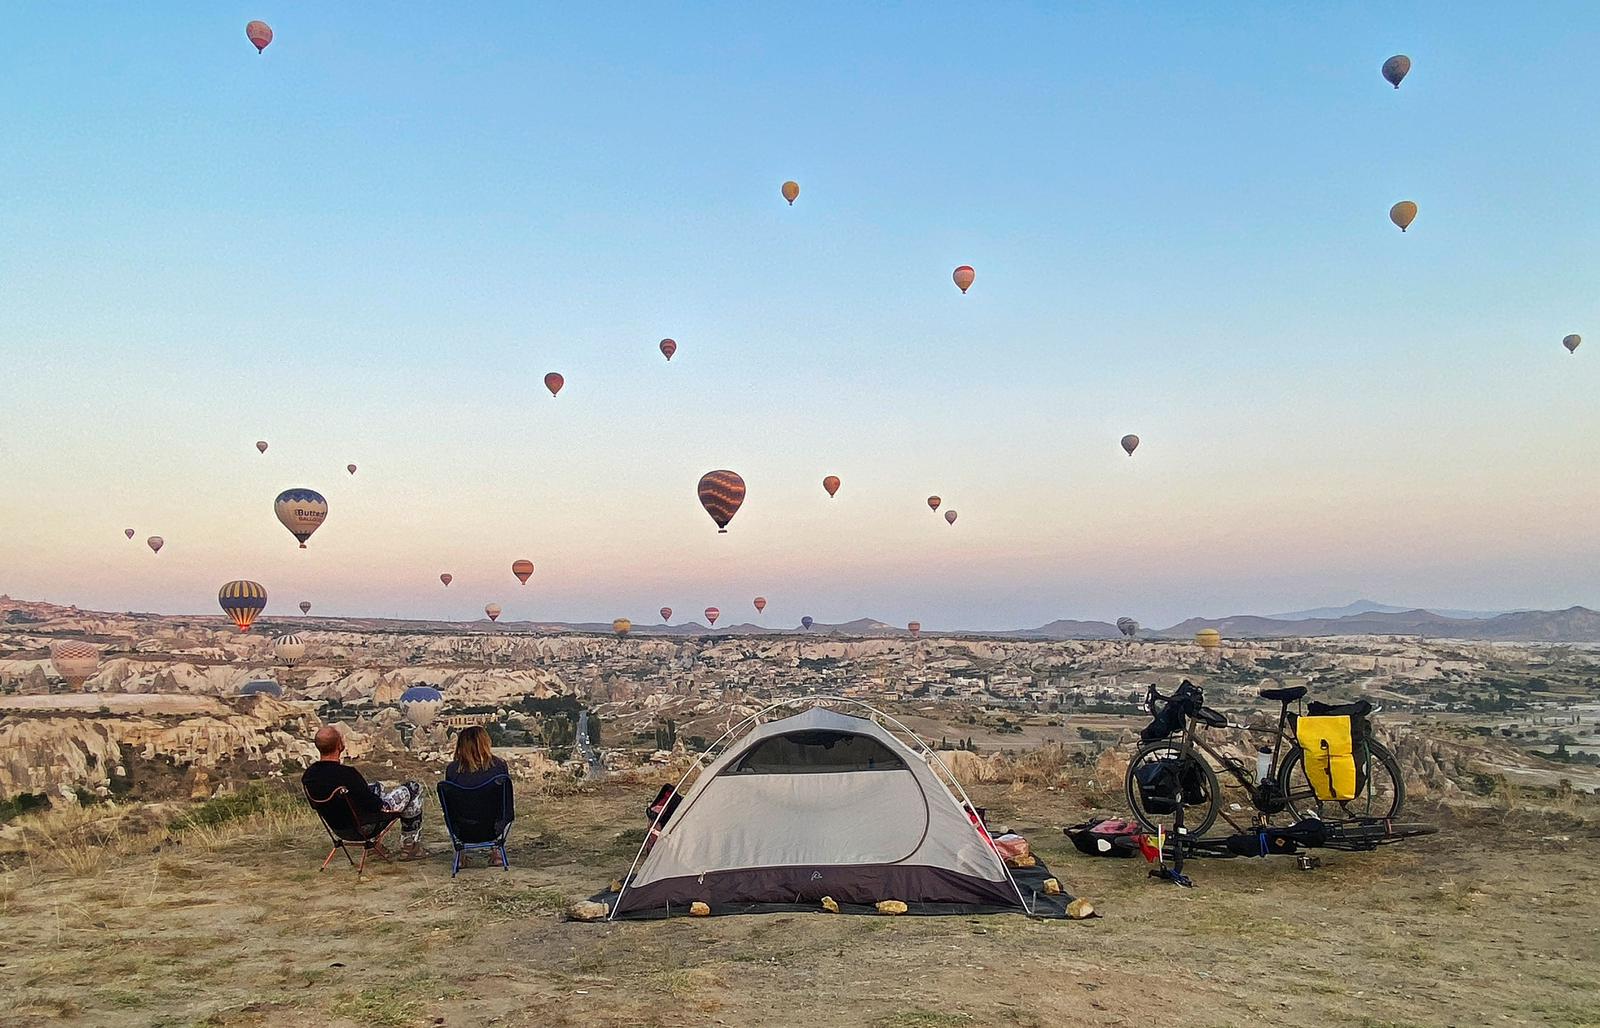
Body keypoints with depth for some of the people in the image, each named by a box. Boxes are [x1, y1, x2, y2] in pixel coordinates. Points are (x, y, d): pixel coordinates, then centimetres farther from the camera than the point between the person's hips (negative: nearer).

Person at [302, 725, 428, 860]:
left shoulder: (308, 775, -13)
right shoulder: (348, 774, -36)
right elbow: (372, 804, -25)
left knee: (376, 786, 35)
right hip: (362, 823, -8)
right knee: (413, 789, 7)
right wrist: (384, 804, -6)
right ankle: (410, 847, 17)